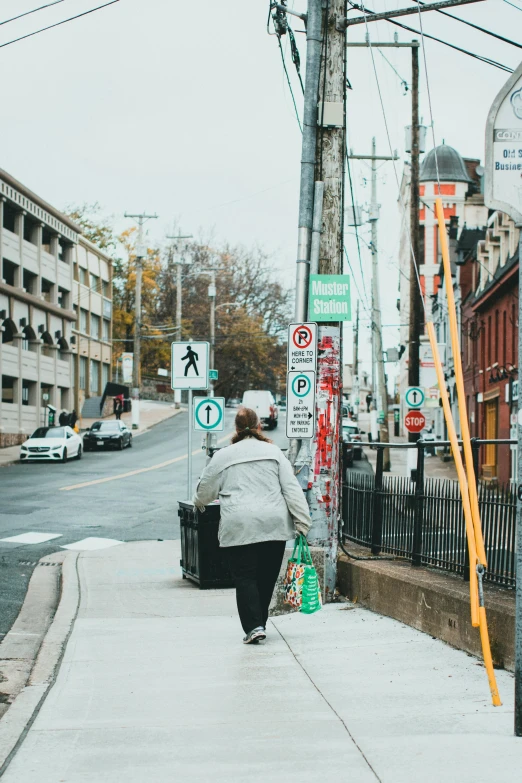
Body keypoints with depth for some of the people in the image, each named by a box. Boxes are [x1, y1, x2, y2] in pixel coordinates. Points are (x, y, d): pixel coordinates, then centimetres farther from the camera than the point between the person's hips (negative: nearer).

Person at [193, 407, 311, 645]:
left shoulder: (222, 456, 7)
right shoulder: (273, 452, 9)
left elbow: (204, 492, 17)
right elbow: (292, 489, 2)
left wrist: (200, 503, 39)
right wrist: (302, 522, 2)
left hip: (239, 527, -2)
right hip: (275, 524, 2)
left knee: (245, 577, 1)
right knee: (267, 577, 13)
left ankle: (253, 626, -11)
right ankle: (259, 623, 19)